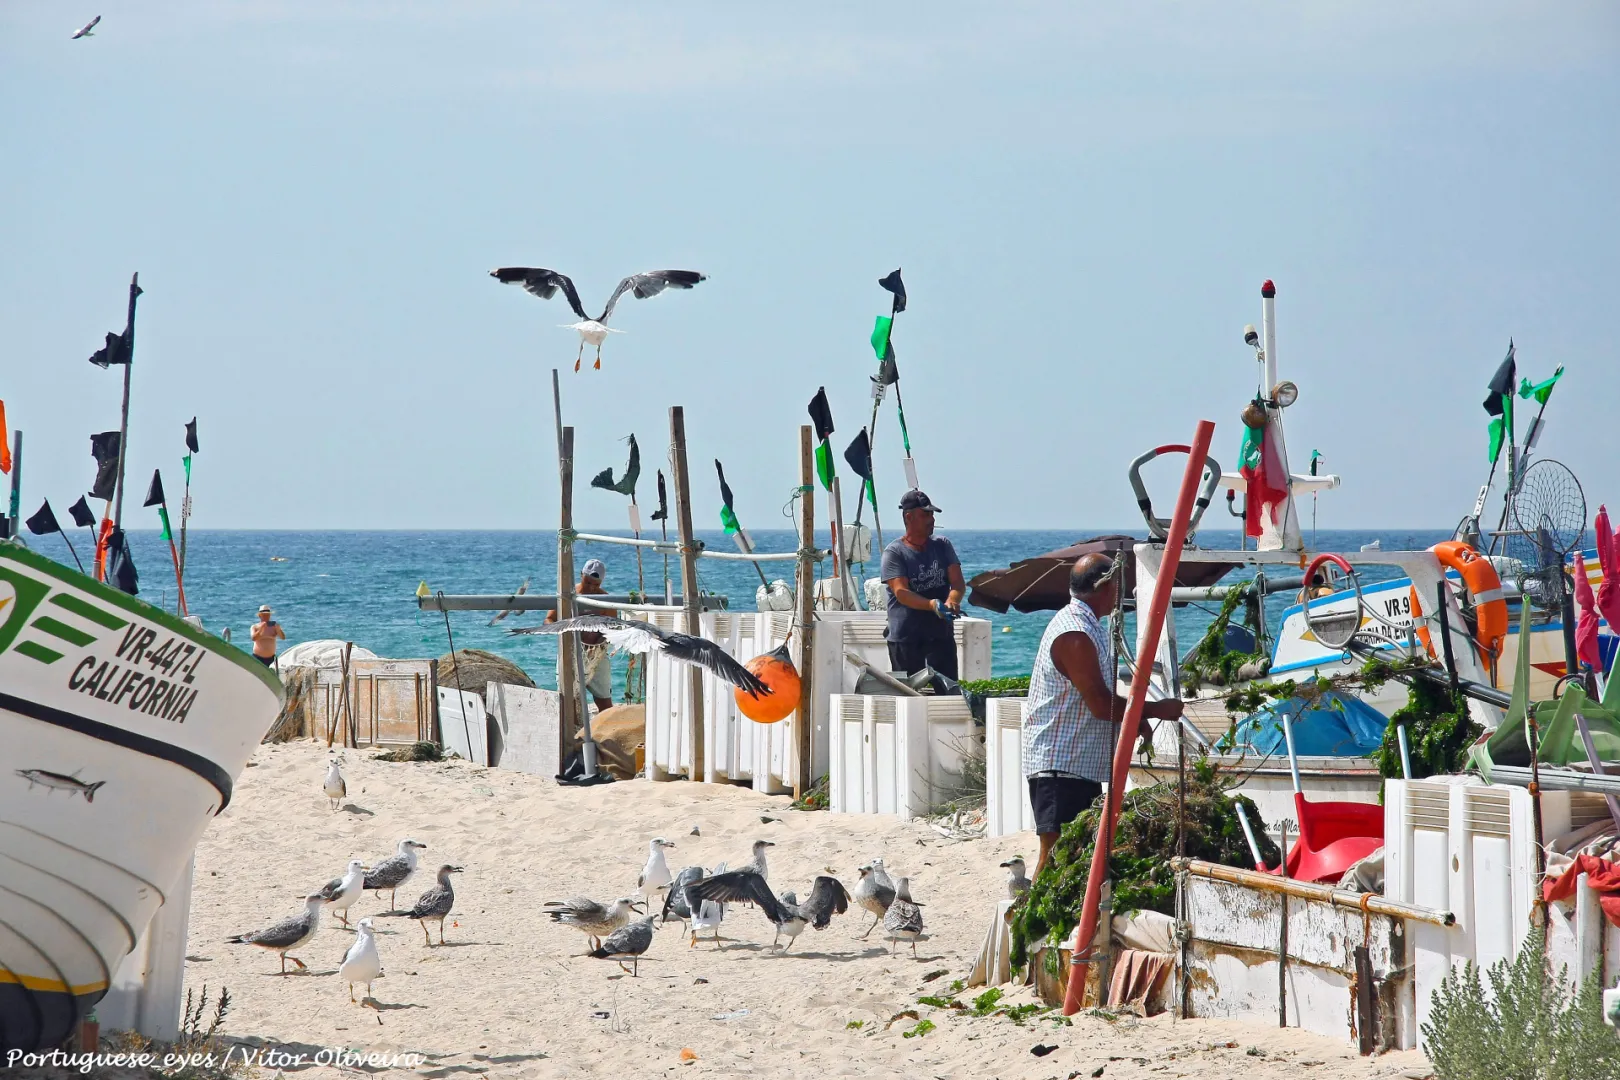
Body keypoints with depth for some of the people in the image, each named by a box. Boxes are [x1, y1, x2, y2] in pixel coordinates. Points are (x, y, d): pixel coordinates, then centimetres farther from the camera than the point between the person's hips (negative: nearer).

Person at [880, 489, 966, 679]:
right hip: (905, 637, -4)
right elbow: (901, 592, -16)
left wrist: (951, 601, -23)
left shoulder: (942, 546, 10)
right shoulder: (894, 553, -4)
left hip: (941, 633, 4)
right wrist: (932, 605, -32)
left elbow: (958, 582, 1)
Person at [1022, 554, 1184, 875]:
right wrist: (1156, 710, -11)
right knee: (1057, 854, -13)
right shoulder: (1074, 634, -19)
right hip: (1061, 765, -11)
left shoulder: (1087, 626, 16)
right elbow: (1101, 704, -22)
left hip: (1080, 763, 11)